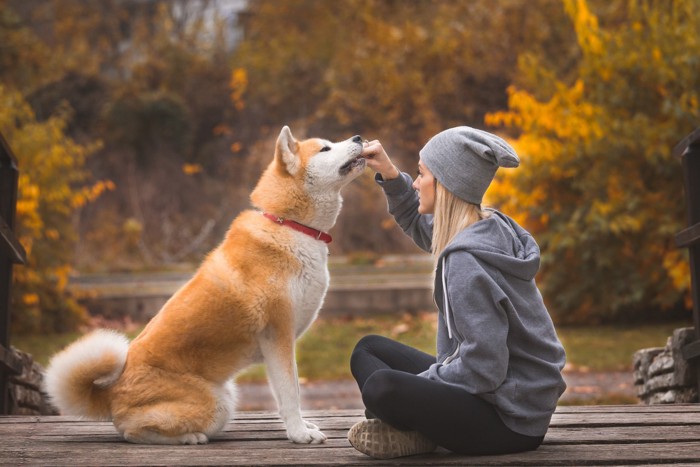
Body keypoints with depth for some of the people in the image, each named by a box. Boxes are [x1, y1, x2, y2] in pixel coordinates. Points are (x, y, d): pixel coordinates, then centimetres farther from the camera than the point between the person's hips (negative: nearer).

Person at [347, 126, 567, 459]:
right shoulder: (491, 227, 3)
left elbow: (483, 369, -26)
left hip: (511, 421, -10)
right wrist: (390, 175, 10)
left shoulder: (467, 261, -24)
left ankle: (419, 433, -4)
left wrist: (417, 384, -12)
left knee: (382, 387, -32)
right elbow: (419, 223, 25)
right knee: (368, 349, 15)